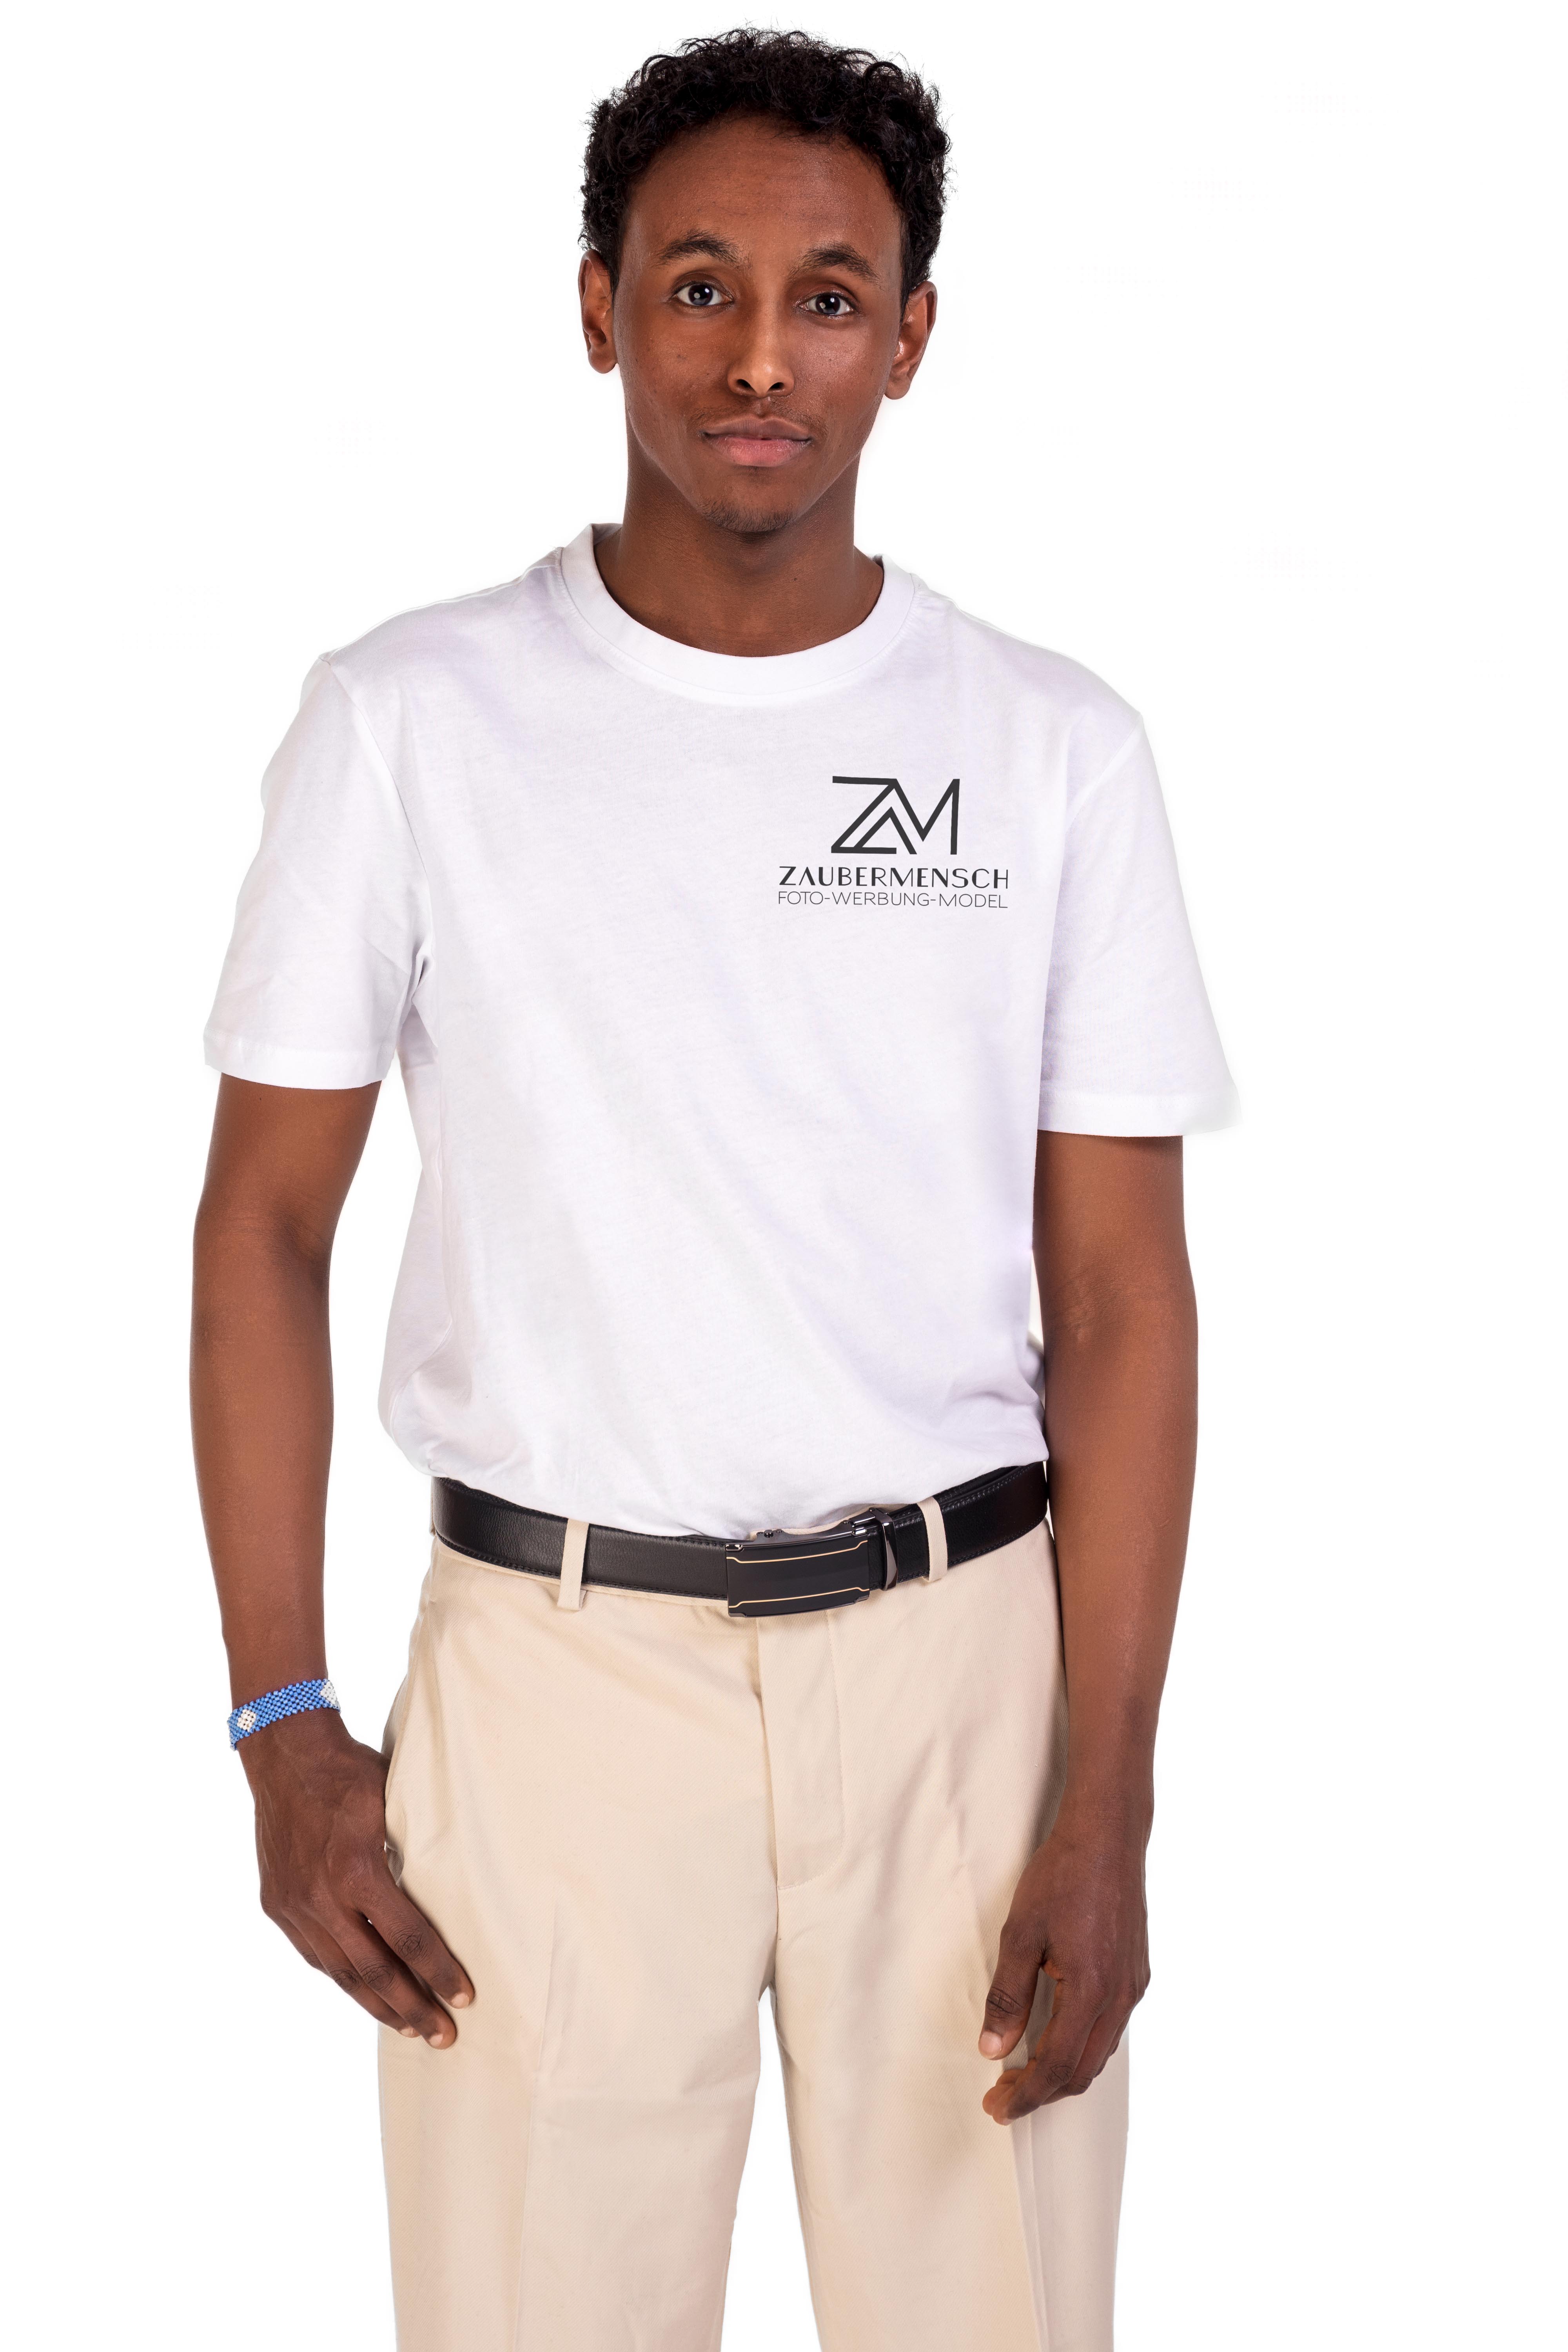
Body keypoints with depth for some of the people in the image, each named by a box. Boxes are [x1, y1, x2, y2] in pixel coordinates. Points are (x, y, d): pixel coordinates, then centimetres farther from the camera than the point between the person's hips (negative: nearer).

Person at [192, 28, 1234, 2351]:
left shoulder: (1057, 749, 1)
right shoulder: (411, 720, -1)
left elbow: (1119, 1299, 0)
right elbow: (268, 1222, 3)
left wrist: (1107, 1809, -6)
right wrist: (283, 1725, -3)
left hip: (960, 1643, 1)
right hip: (552, 1650, 0)